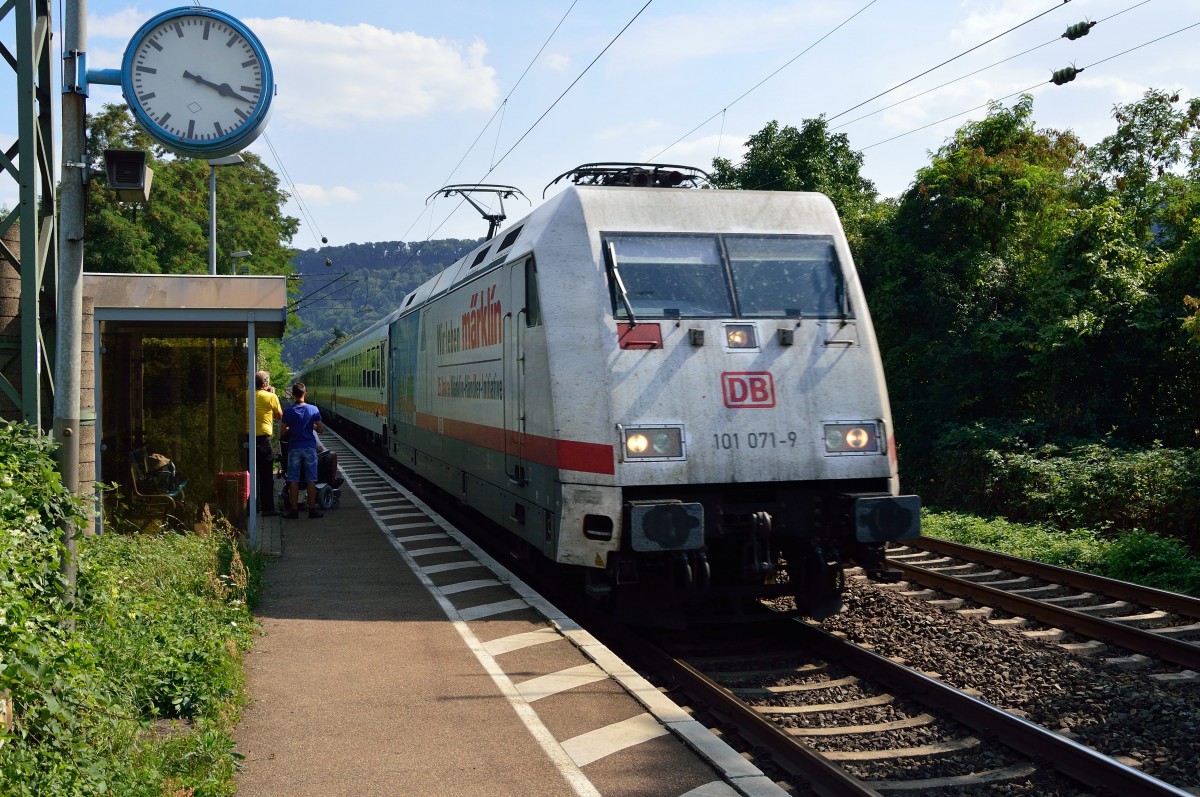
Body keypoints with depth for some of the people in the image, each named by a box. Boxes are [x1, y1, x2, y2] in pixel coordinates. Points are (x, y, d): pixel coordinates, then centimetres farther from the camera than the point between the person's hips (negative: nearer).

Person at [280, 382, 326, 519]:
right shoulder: (313, 410, -3)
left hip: (294, 448, 0)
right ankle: (312, 509, 6)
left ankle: (294, 510, 5)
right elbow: (321, 430, -1)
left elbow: (282, 433, -2)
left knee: (293, 480, 5)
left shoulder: (288, 412, -4)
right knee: (311, 480, 5)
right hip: (310, 448, 0)